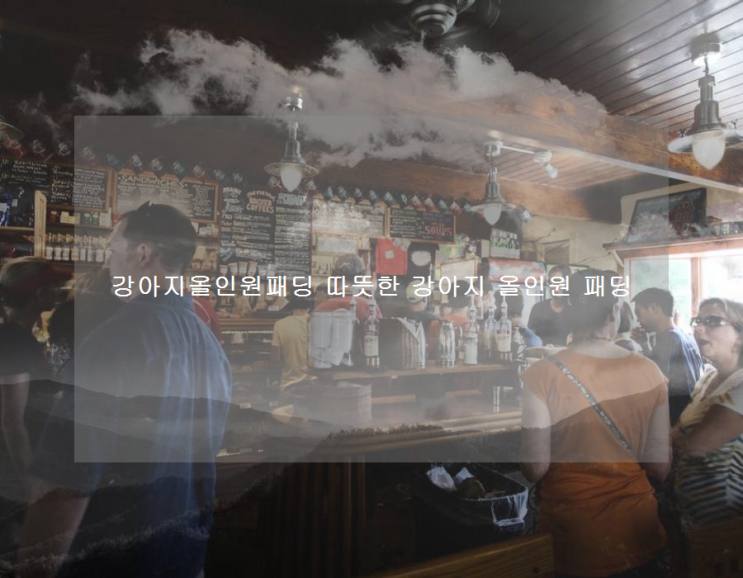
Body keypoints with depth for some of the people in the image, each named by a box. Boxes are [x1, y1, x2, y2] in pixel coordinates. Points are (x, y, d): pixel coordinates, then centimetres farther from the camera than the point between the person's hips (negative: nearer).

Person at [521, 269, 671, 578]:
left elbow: (535, 468, -15)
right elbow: (660, 465, -4)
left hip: (574, 541, -2)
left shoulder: (541, 375, -19)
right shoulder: (650, 372, -9)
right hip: (640, 535, 3)